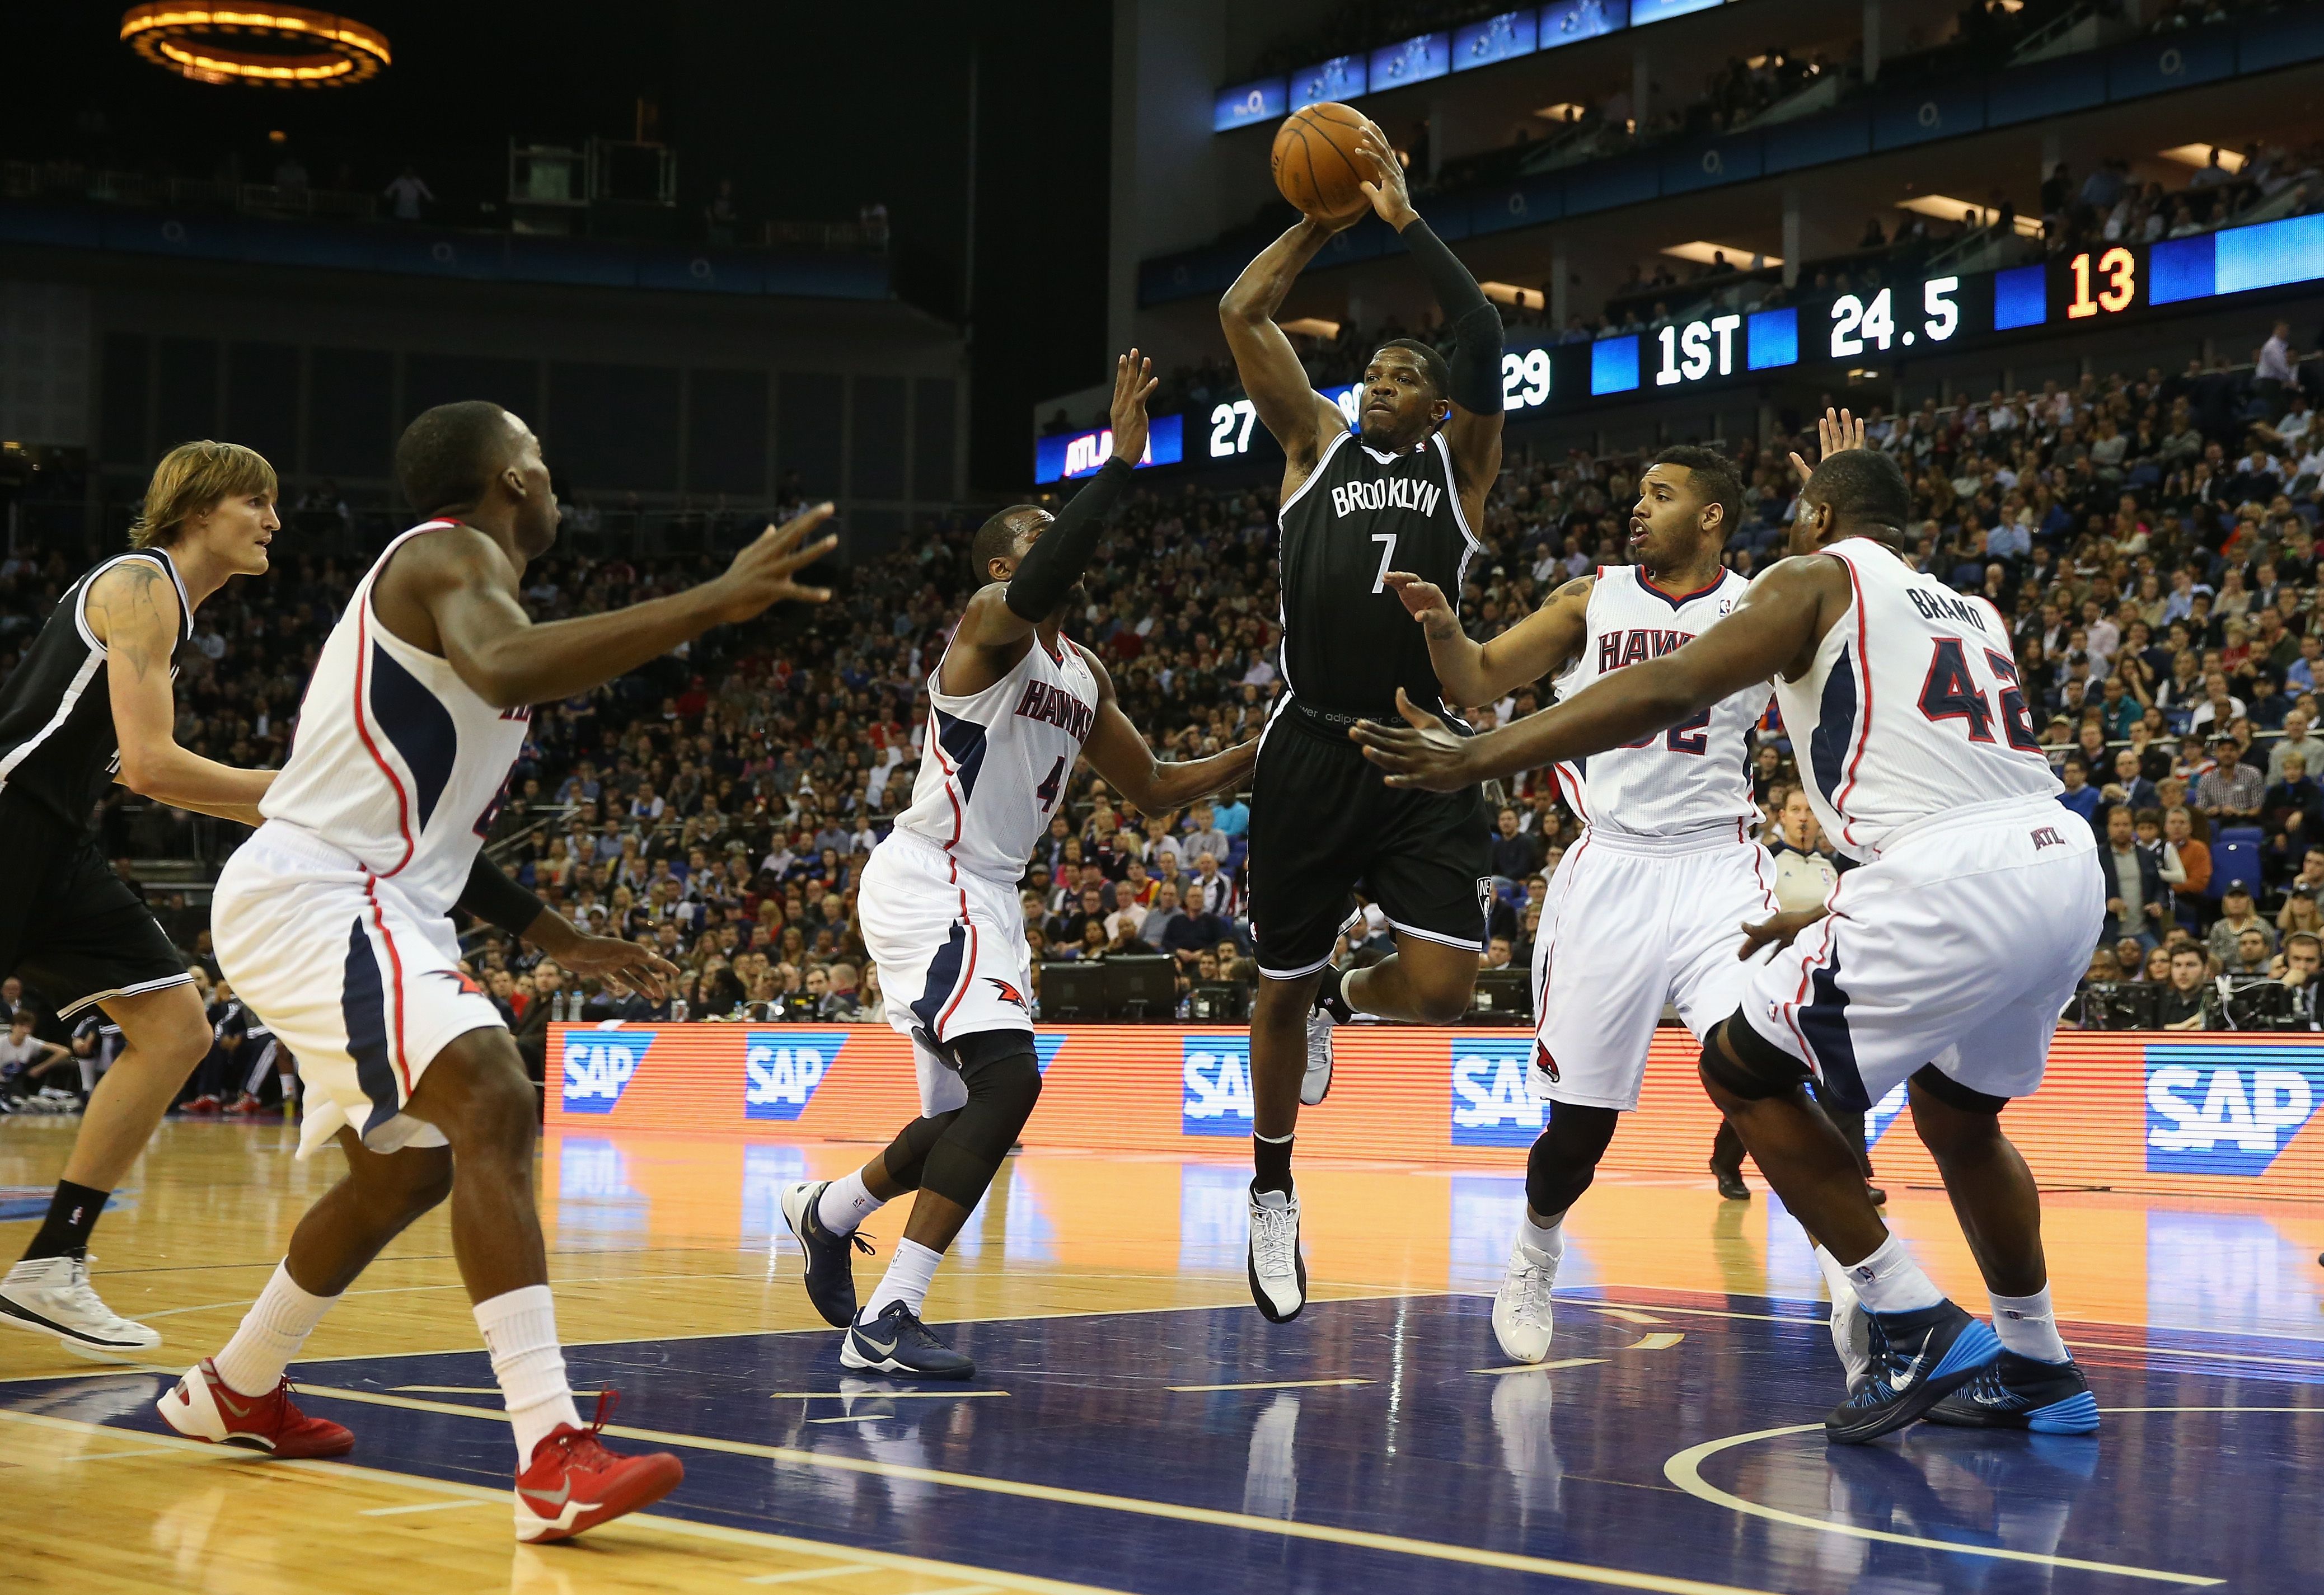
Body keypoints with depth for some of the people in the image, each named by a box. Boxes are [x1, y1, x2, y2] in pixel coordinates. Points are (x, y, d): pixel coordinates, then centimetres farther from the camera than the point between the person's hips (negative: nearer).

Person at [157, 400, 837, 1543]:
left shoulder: (450, 576, 21)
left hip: (370, 900, 11)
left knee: (408, 1169, 24)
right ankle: (553, 1456, -37)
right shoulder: (449, 554, -10)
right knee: (493, 1104, -27)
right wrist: (715, 602, -37)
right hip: (311, 893, -11)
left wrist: (557, 938, 25)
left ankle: (233, 1393, 43)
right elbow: (507, 670, -36)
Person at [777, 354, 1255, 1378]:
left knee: (965, 1116, 18)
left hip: (986, 898, 10)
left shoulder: (1083, 676, 16)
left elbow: (1153, 791, 23)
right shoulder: (993, 623, -10)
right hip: (928, 883, -10)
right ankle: (884, 1324, -24)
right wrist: (1121, 464, -38)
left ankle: (828, 1211, 45)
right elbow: (1035, 588, -36)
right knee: (1008, 1076, -24)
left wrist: (1257, 756, 10)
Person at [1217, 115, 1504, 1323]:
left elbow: (1484, 340, -7)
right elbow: (1242, 313, 3)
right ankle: (1272, 1197, 29)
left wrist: (1404, 219, -6)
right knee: (1278, 991, 8)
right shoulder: (1316, 447, 13)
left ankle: (1341, 997, 24)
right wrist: (1324, 221, 4)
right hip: (1310, 751, 1)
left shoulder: (1459, 463, 10)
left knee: (1440, 990, -13)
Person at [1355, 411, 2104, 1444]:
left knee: (1742, 1073, 8)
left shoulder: (1818, 578, 6)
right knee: (1957, 1113, 30)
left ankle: (1911, 1328, 5)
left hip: (1949, 884, -8)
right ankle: (2035, 1370, 31)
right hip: (2066, 866, 8)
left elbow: (1669, 691, -7)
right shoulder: (1972, 612, 28)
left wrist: (1476, 760, -8)